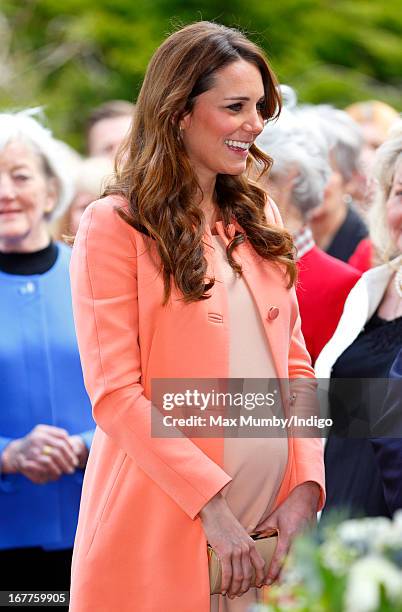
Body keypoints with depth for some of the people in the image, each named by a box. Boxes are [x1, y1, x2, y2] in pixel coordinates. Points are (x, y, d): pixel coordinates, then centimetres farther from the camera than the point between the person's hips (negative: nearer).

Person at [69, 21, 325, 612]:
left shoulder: (260, 219, 13)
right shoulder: (114, 227, -6)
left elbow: (293, 365, 11)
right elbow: (115, 393, -12)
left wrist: (307, 486, -5)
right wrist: (211, 503, -19)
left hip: (272, 526, 5)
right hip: (163, 522, -5)